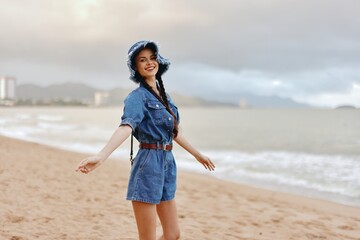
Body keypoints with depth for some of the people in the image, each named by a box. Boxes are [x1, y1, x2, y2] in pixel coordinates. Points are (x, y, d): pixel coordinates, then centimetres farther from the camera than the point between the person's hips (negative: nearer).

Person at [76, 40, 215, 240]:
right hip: (148, 164, -8)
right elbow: (126, 127, -29)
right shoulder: (138, 96, -11)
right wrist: (100, 156, -47)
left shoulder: (163, 94, 14)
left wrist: (197, 155, 34)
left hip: (167, 164, 8)